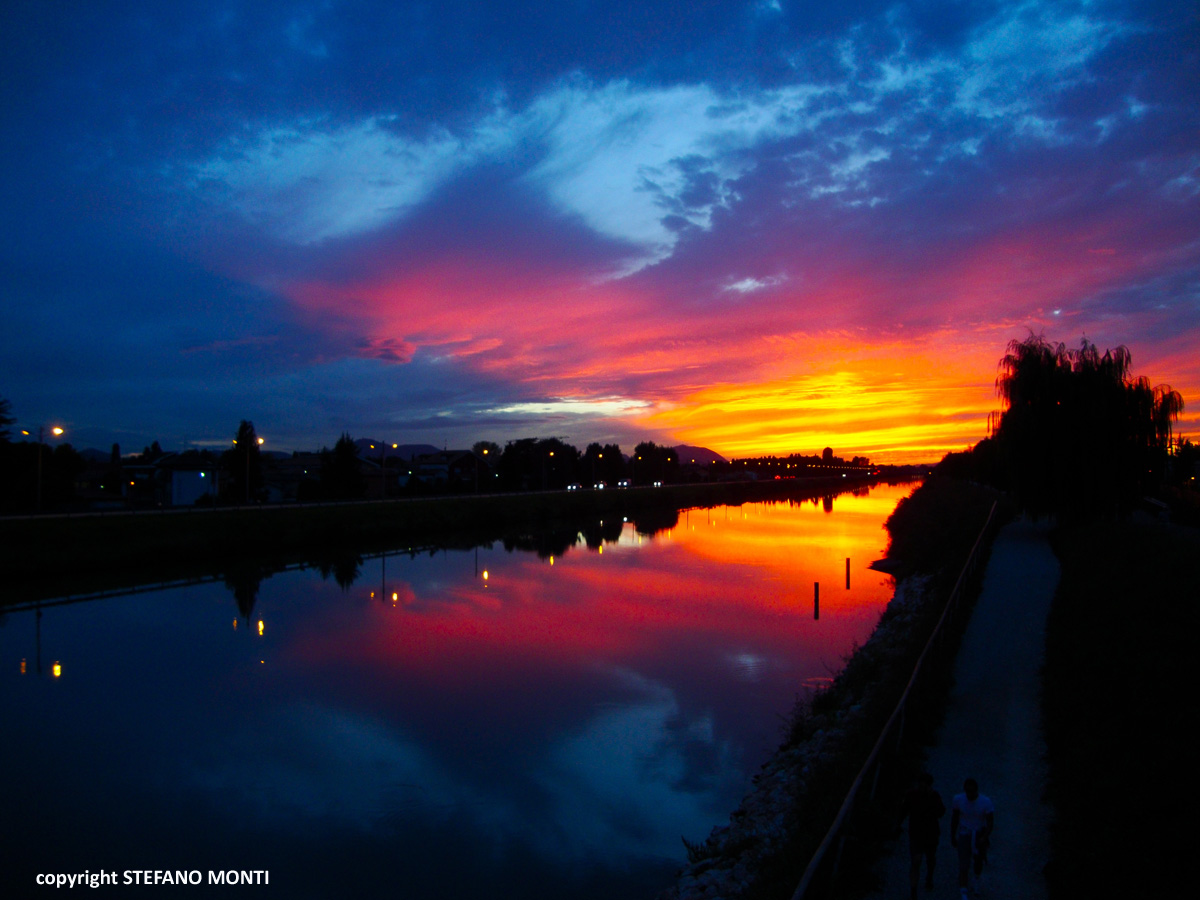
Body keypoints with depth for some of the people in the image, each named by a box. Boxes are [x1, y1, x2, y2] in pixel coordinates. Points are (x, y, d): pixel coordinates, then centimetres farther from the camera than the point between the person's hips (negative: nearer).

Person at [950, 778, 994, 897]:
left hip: (981, 835, 1)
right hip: (964, 835, -1)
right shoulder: (958, 799, -16)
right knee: (964, 864, -10)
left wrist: (984, 838, -31)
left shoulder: (986, 802, -21)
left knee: (979, 861, 24)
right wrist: (952, 837, 3)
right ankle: (964, 894, -4)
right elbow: (954, 819, -3)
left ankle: (977, 879, 55)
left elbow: (990, 823, -19)